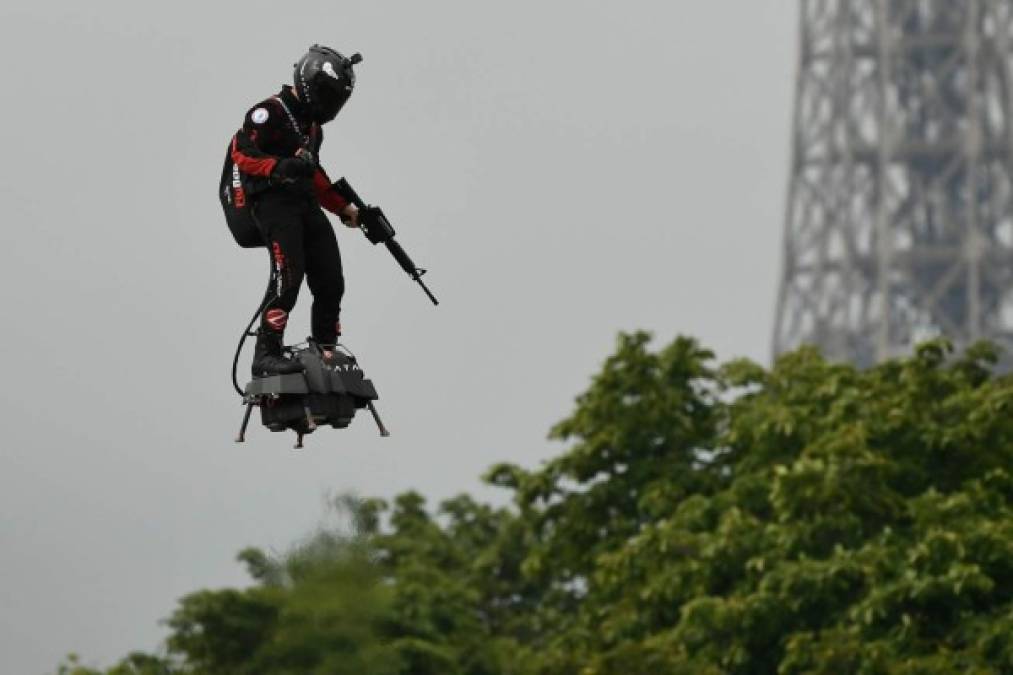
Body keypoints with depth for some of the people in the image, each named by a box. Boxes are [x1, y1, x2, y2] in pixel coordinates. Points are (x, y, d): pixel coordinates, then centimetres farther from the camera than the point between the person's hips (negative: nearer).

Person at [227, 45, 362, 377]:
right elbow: (240, 152, -15)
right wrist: (281, 166, -28)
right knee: (289, 274, -23)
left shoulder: (312, 123, 24)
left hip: (306, 205, 9)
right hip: (273, 202, -9)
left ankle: (326, 356, 10)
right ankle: (266, 356, -23)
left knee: (330, 283, 2)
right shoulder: (270, 112, -5)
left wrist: (343, 207, 29)